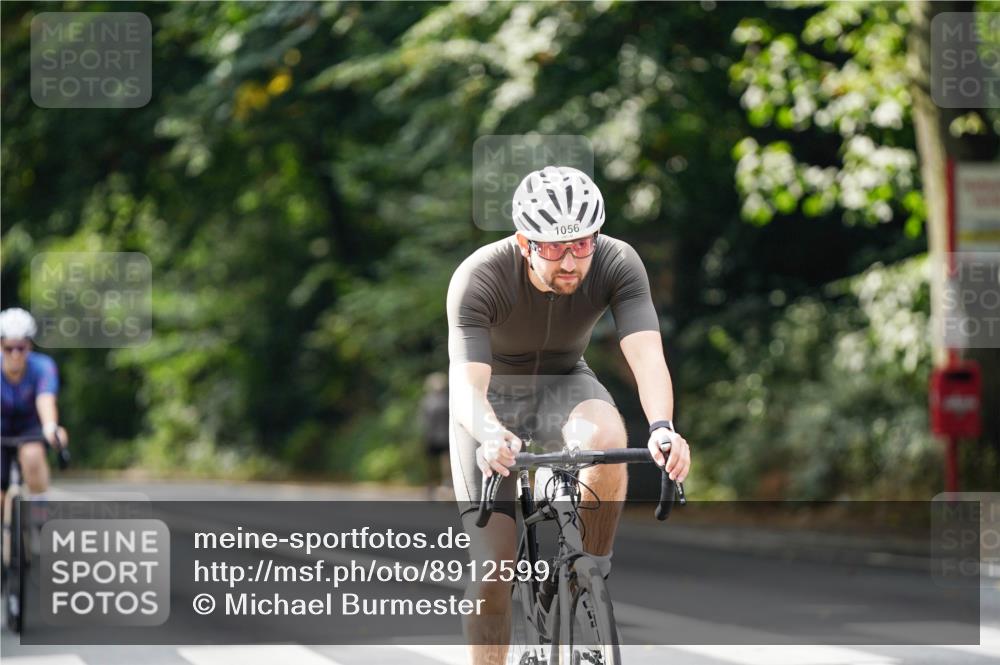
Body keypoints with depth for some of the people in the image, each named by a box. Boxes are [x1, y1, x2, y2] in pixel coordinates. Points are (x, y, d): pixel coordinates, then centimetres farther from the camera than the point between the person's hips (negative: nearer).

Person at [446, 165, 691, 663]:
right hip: (492, 398, -1)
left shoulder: (617, 264, -25)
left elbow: (647, 356, -35)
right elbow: (466, 385, -39)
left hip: (563, 383, 1)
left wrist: (662, 427, -56)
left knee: (607, 436, -36)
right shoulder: (478, 279, -31)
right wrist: (492, 436, -61)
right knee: (493, 568, -12)